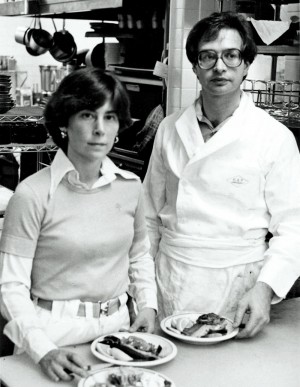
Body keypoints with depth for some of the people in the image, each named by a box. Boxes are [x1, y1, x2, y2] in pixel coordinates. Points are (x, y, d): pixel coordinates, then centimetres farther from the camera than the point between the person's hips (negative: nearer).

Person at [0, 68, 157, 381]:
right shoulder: (33, 195, -16)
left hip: (118, 327, 5)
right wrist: (43, 351, -25)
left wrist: (147, 304, 0)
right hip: (55, 332, -4)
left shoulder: (130, 186, -2)